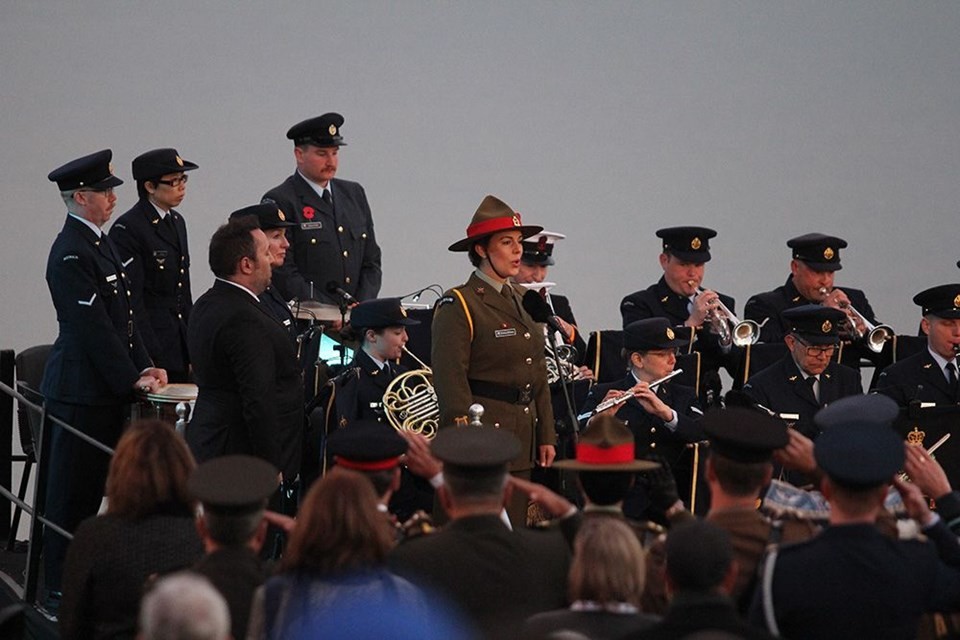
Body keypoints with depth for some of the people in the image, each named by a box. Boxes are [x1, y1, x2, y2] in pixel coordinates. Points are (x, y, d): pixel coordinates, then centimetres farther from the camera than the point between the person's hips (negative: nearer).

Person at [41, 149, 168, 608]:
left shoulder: (100, 243, 14)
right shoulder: (71, 254, -17)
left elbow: (123, 313, 17)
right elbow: (94, 328, -20)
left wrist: (144, 365, 7)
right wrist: (132, 380, -16)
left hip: (106, 391, 9)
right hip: (82, 392, -9)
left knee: (92, 489, 14)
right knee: (72, 493, -2)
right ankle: (62, 591, 4)